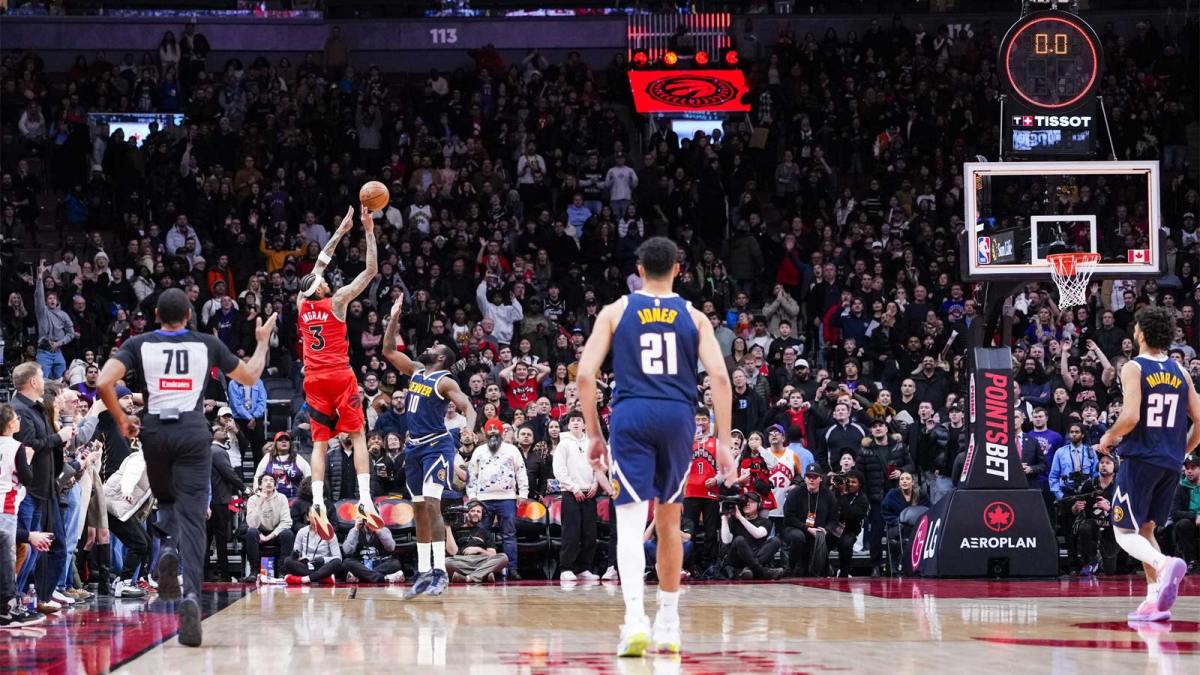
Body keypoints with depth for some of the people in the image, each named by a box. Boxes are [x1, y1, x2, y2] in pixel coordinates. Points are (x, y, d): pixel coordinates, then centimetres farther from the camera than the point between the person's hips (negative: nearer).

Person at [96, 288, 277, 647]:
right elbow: (250, 376, 19)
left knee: (166, 501, 26)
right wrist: (263, 341, 35)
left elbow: (103, 383, -8)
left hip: (155, 431, 1)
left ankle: (169, 549, -7)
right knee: (192, 517, -5)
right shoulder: (207, 344, 7)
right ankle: (190, 594, -26)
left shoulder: (138, 344, 5)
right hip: (194, 432, -1)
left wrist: (121, 420, 7)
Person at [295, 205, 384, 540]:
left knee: (320, 443, 3)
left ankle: (318, 503, -14)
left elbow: (320, 262, 21)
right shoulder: (336, 301, -6)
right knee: (358, 435, 1)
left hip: (314, 380, 4)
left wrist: (341, 230, 26)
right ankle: (365, 499, -12)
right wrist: (369, 230, 0)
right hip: (340, 377, -4)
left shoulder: (301, 303, 8)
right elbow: (371, 270, -3)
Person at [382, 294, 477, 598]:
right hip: (414, 447, 8)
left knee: (431, 504, -18)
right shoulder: (415, 370, 13)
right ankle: (423, 572, 13)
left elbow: (467, 405, -18)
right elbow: (388, 350, 18)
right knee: (419, 508, 9)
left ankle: (440, 571, -20)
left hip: (437, 446, -8)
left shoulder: (444, 382, -8)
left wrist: (469, 427, -39)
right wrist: (394, 318, 9)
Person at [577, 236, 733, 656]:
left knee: (631, 522, -6)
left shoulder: (616, 311, 9)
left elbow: (585, 375, 3)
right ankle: (668, 626, 22)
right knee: (669, 522, 16)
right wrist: (724, 442, 2)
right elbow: (719, 376, 1)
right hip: (678, 417, 2)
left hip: (632, 415, -2)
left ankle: (635, 619, -25)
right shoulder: (693, 316, 11)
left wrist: (594, 434, 12)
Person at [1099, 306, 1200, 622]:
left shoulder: (1133, 368, -9)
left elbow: (1130, 417, -20)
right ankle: (1156, 601, 6)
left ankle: (1165, 564, -29)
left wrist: (1109, 437, -1)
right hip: (1171, 465, 6)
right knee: (1145, 529, 17)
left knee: (1125, 532, 0)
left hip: (1140, 459, -6)